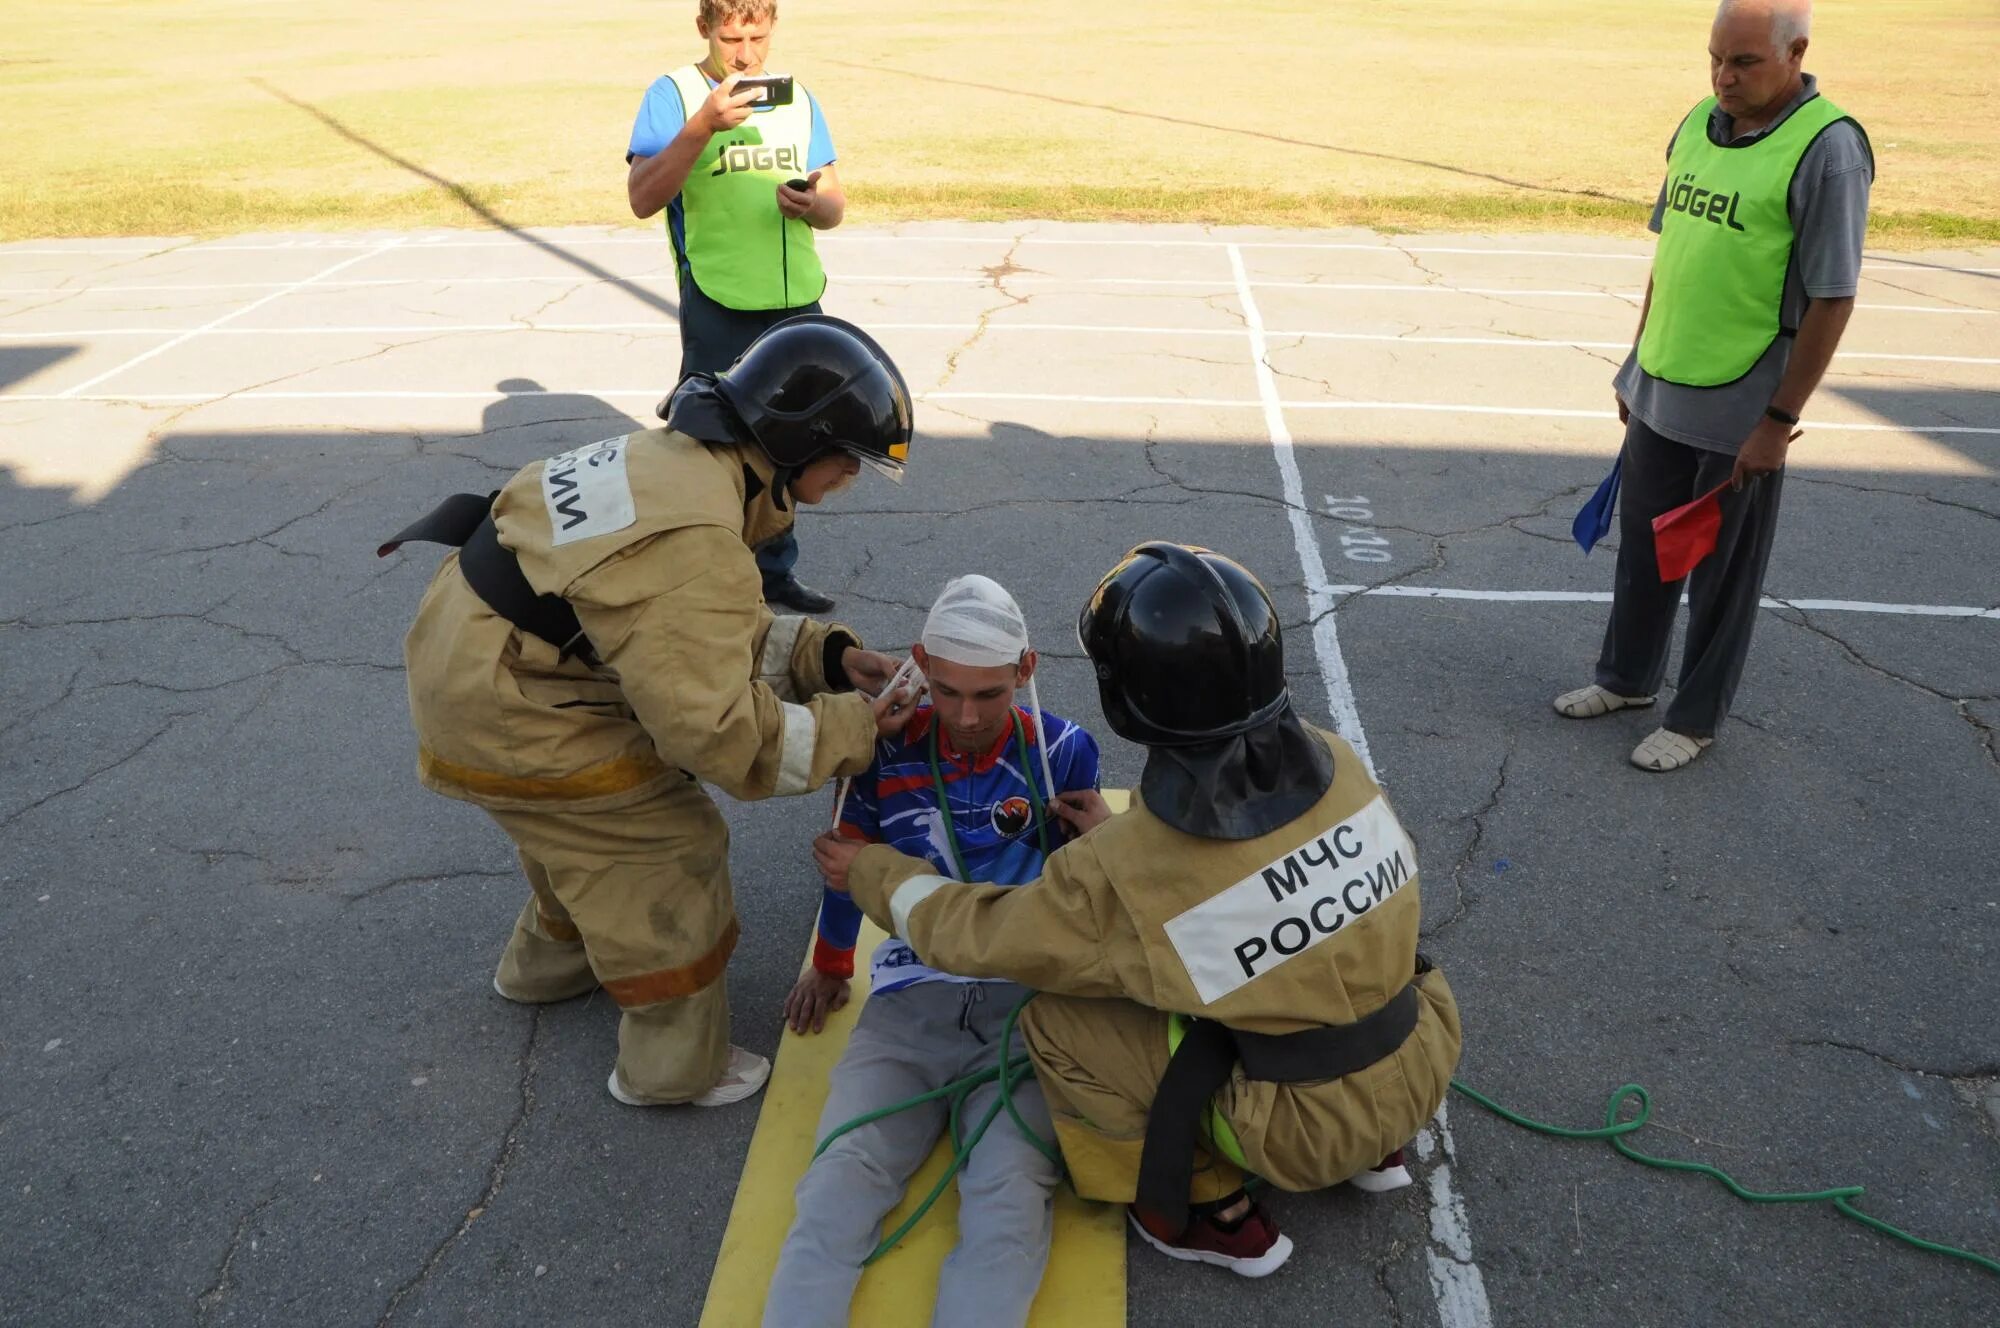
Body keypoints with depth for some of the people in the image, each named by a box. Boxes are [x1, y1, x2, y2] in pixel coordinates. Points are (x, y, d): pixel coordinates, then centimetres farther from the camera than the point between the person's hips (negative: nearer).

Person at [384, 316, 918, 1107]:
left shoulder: (680, 458, 0)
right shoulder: (694, 543, -31)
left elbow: (710, 634, 8)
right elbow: (715, 728, -29)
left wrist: (825, 655, -2)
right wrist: (848, 730, -19)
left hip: (476, 664, 10)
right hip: (509, 720, -10)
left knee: (591, 824, 29)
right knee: (672, 852, 0)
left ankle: (551, 960, 54)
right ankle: (677, 1066, 16)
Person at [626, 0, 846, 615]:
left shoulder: (797, 98, 11)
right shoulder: (673, 95, -3)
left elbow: (835, 205, 12)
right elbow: (642, 198, -15)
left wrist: (813, 204, -12)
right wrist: (702, 125, -25)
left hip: (797, 301, 5)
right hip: (719, 307, -4)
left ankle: (774, 570, 26)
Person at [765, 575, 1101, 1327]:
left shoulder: (1065, 752, -1)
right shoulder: (888, 751, 3)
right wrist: (830, 967, 33)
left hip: (1029, 1003, -1)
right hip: (911, 999, 2)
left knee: (1011, 1198, -26)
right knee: (840, 1182, -21)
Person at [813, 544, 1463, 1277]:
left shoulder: (1119, 876, -24)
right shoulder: (1335, 763, -10)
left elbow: (973, 935, -7)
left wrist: (871, 872, 10)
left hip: (1310, 1129, -6)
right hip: (1424, 1069, 6)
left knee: (1057, 1020, 0)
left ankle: (1213, 1214, 13)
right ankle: (1377, 1147, 29)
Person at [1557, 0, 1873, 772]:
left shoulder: (1827, 149, -15)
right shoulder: (1698, 126, 6)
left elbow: (1832, 299, -15)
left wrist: (1779, 420, -16)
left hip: (1741, 412, -7)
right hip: (1660, 393, 7)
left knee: (1721, 572, 8)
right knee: (1643, 549, 18)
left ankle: (1695, 720, 23)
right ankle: (1627, 678, 37)